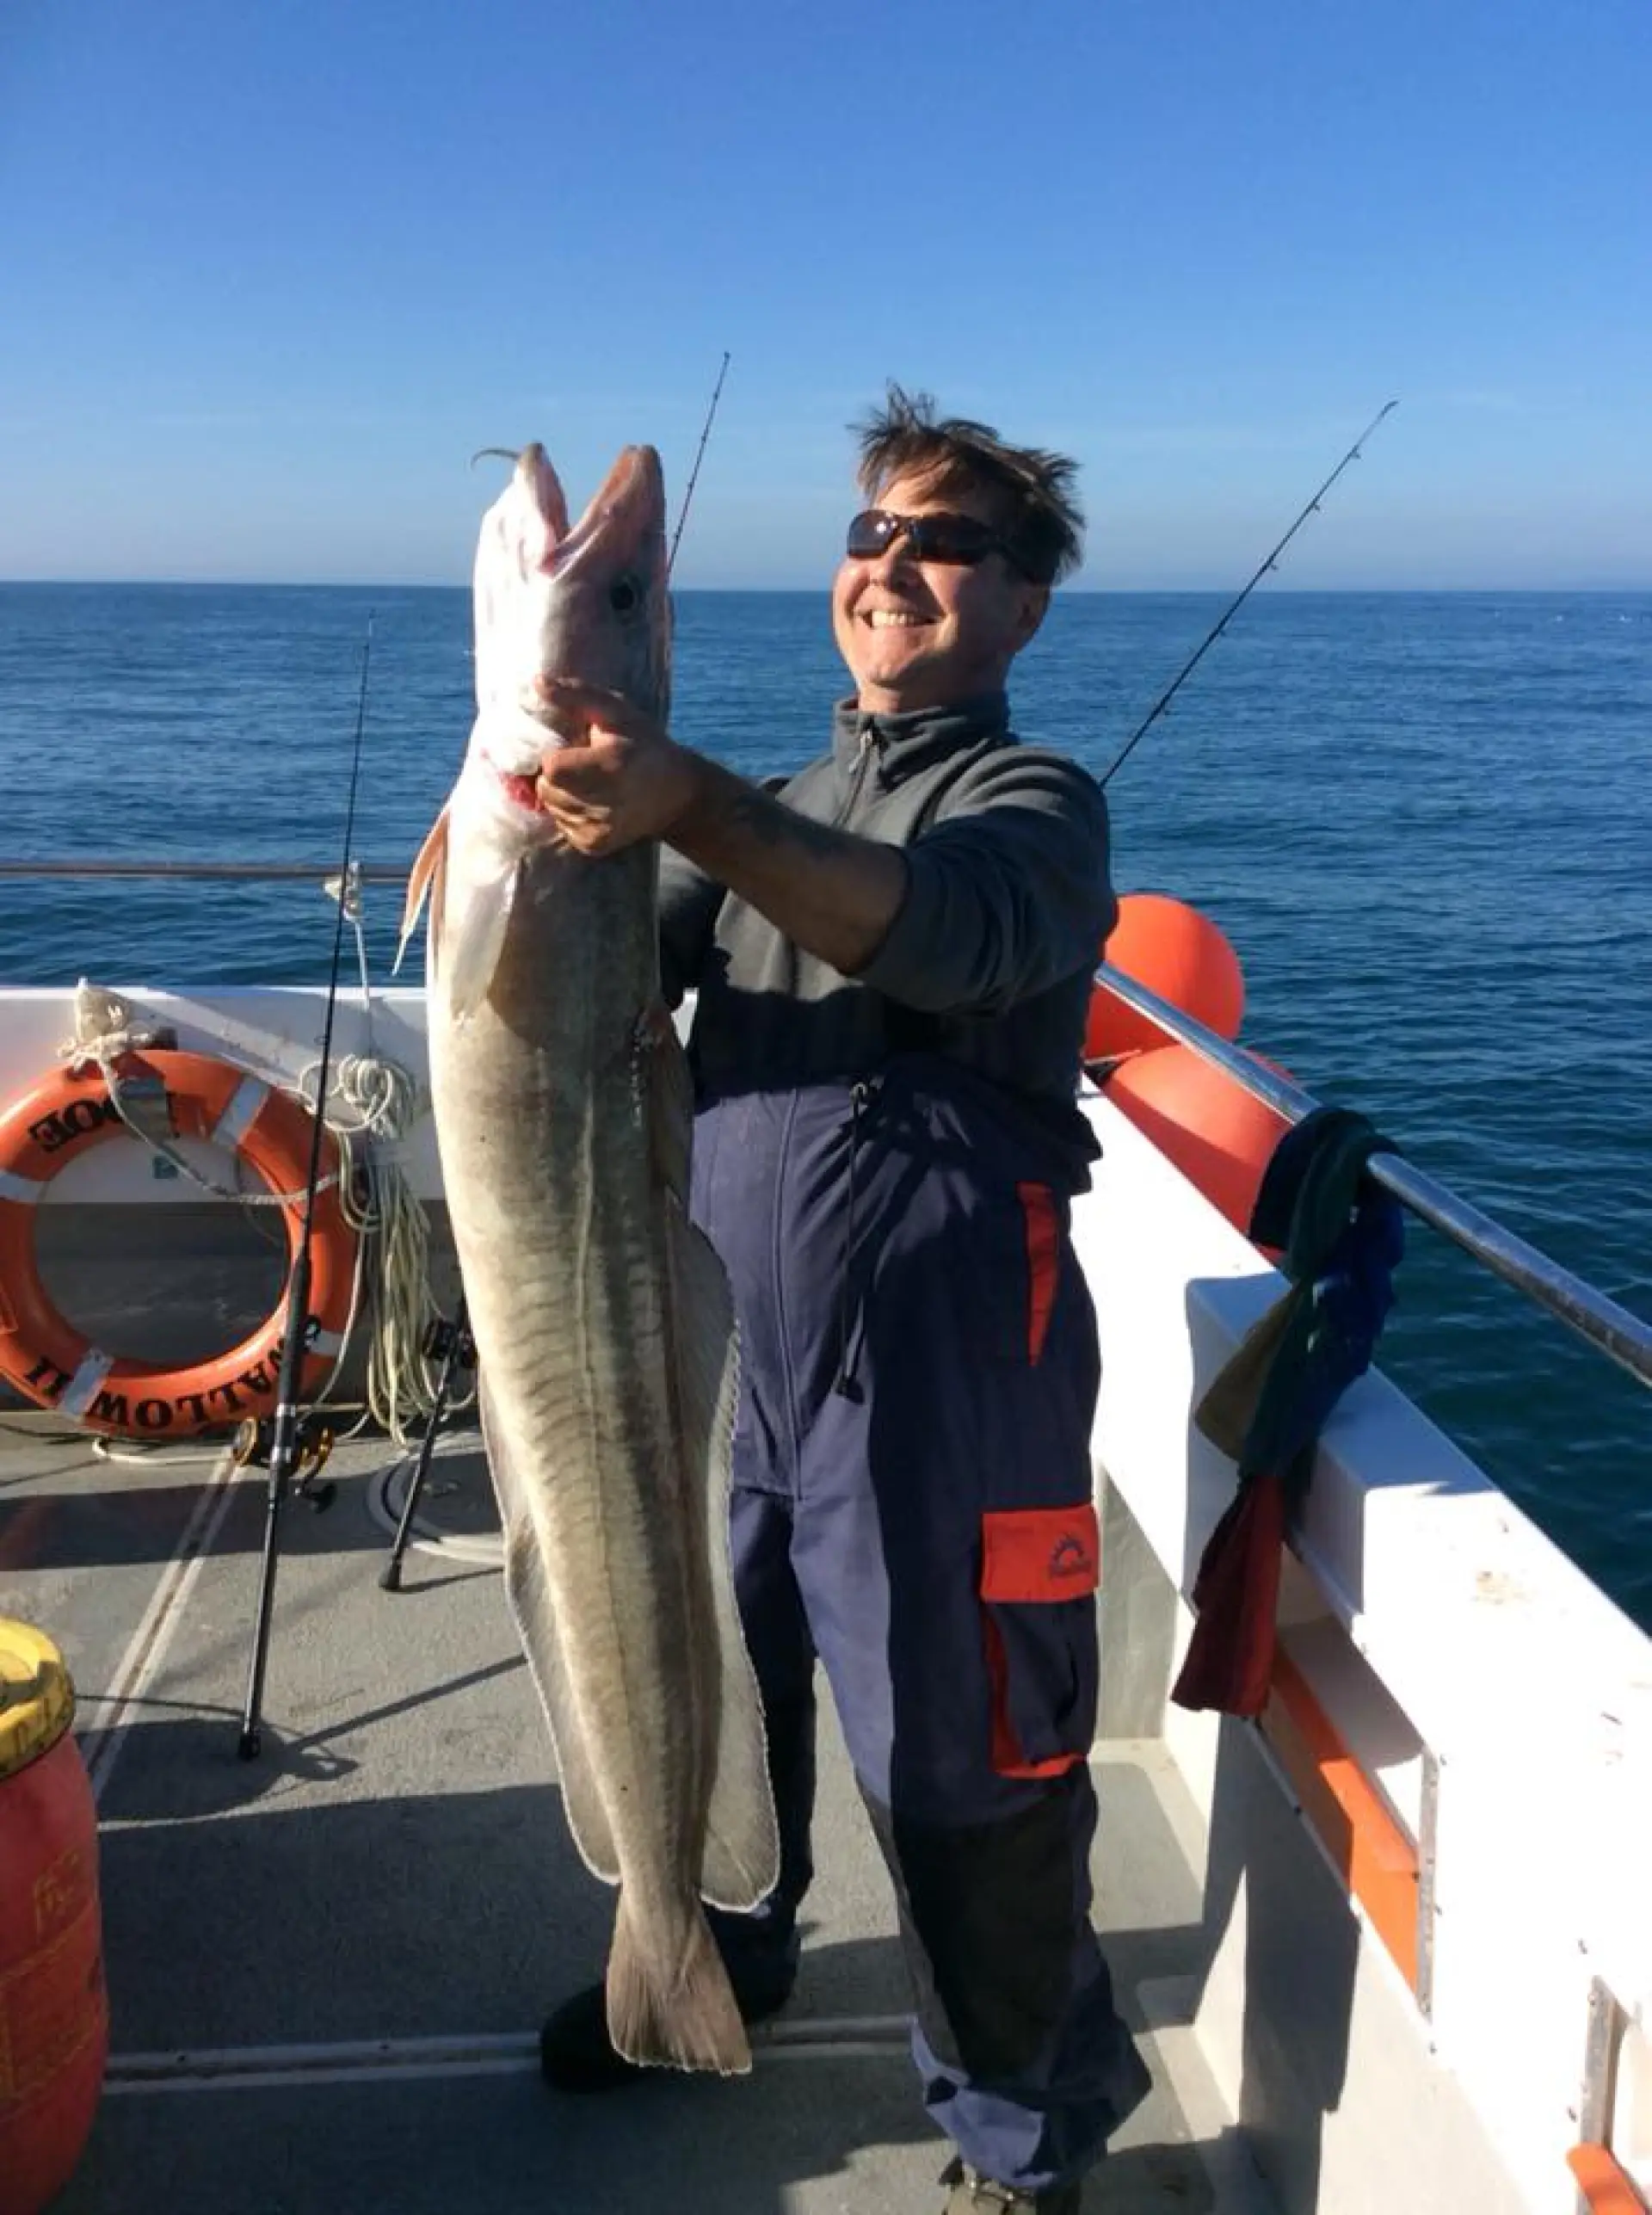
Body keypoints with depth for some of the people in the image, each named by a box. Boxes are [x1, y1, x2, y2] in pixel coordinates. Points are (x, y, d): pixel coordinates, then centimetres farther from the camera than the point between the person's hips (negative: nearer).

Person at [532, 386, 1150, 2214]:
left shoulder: (1031, 800, -3)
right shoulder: (777, 813, 18)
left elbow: (954, 932, -27)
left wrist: (689, 809, -43)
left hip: (937, 1367, -6)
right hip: (724, 1333, 6)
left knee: (957, 1759, 4)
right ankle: (713, 1961, 49)